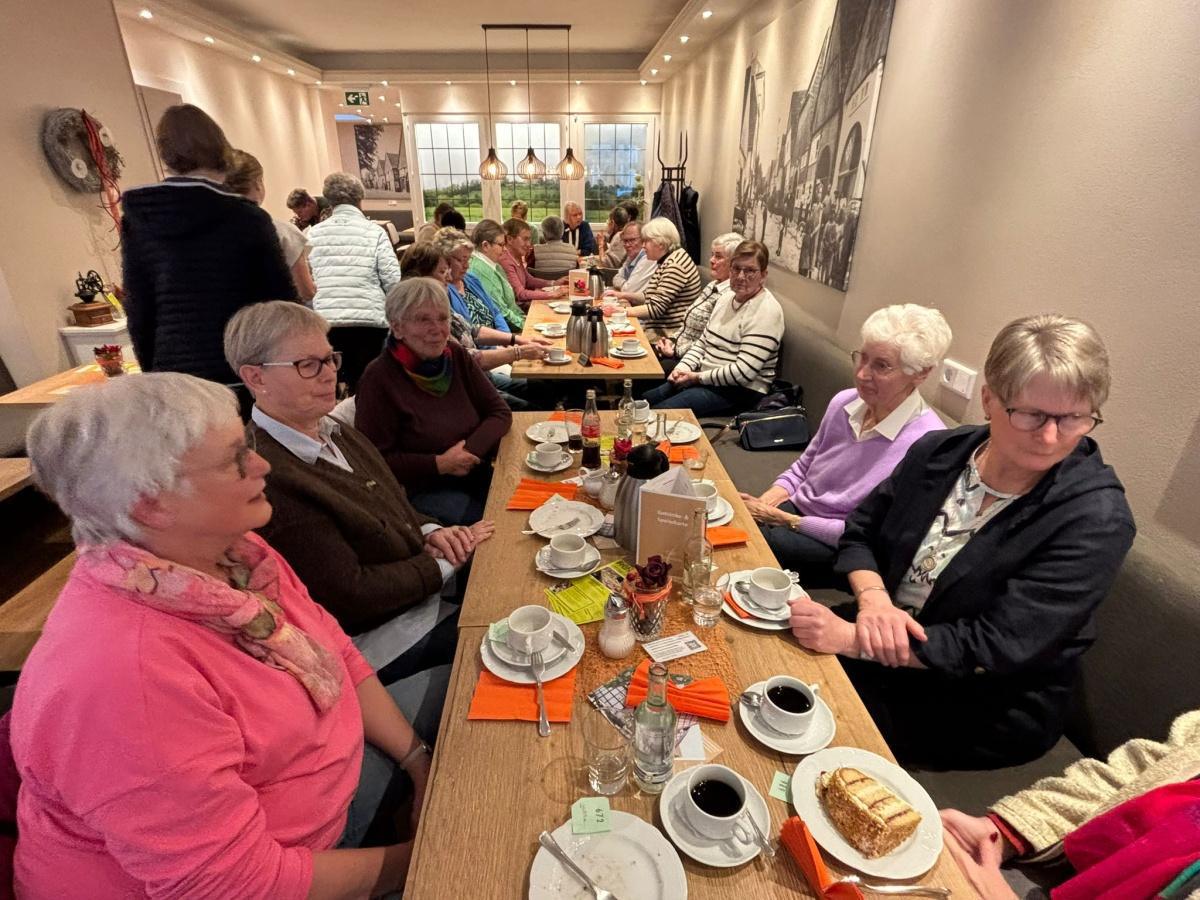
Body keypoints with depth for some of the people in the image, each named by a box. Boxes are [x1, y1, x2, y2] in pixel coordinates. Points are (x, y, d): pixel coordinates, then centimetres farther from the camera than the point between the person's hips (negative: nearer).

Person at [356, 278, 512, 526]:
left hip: (479, 475, 6)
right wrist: (439, 464, -18)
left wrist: (470, 449, -13)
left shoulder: (455, 355, 5)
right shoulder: (379, 377, -12)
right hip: (424, 491, -6)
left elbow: (500, 412, 4)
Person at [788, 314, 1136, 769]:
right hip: (887, 647, 5)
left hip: (988, 707, -4)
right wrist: (874, 599, -20)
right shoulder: (939, 452, -7)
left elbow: (994, 649, -25)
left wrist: (853, 639, -30)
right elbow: (859, 533, 1)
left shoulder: (1096, 519, -21)